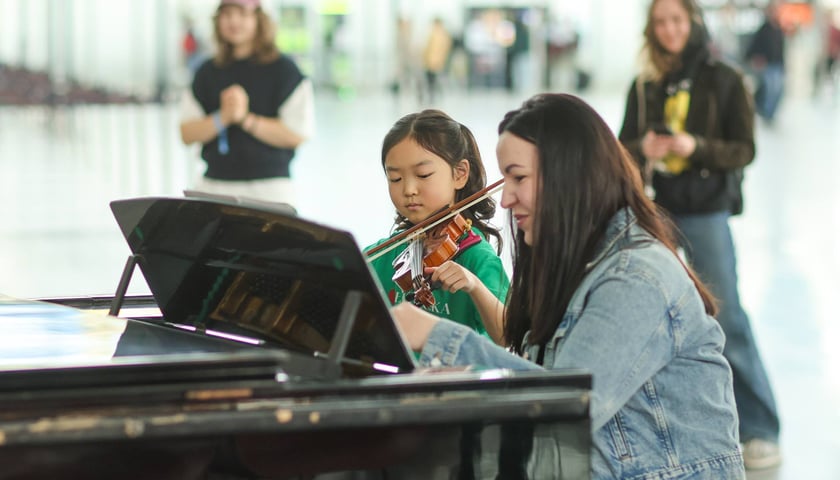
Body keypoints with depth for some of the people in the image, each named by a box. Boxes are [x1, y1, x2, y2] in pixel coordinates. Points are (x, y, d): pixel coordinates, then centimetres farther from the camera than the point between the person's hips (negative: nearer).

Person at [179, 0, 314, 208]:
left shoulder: (282, 69, 0)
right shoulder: (208, 72, 12)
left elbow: (297, 134, -9)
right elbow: (187, 134, 6)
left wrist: (246, 119, -16)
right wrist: (223, 118, -12)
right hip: (213, 187, 3)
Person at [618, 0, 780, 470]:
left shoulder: (724, 80, -3)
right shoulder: (645, 86, 8)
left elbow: (745, 149, -5)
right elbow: (624, 146, 8)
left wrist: (696, 147, -21)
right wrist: (643, 149, -15)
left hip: (706, 210, -4)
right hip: (654, 208, 4)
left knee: (726, 317, -7)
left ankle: (760, 431, 0)